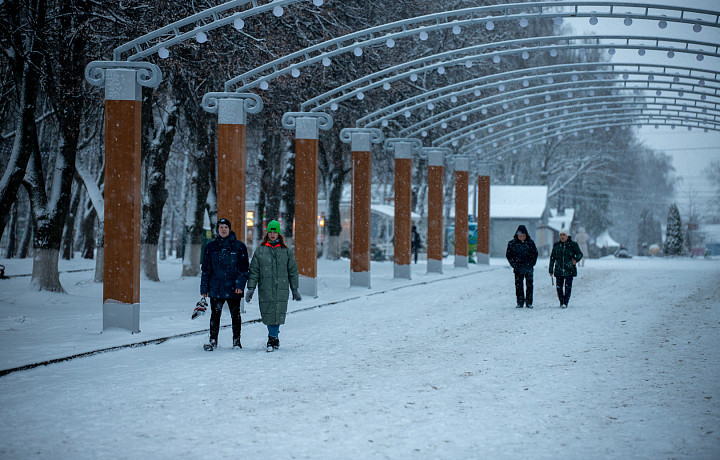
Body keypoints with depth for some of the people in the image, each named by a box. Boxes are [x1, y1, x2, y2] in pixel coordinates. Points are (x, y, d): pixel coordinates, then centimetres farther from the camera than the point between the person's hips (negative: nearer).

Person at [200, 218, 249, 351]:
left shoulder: (239, 246, 2)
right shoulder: (211, 247, 8)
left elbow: (243, 267, 1)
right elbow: (206, 269, 11)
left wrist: (240, 284, -10)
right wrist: (204, 288, 7)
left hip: (233, 289, -1)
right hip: (215, 288, 1)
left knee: (235, 315, 5)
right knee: (215, 314, 2)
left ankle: (236, 341, 14)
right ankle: (213, 341, 8)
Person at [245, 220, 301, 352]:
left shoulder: (286, 251, 8)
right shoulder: (260, 251, 8)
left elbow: (293, 271, 13)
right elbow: (254, 271, 6)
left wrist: (294, 289, 11)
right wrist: (251, 288, -1)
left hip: (282, 289, 0)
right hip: (265, 289, 0)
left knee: (278, 315, -9)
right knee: (268, 315, -1)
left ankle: (272, 339, -3)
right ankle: (275, 340, 11)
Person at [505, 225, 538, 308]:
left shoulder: (530, 242, 2)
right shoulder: (512, 243, 0)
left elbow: (535, 253, 10)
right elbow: (508, 255, 6)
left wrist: (531, 263, -1)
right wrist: (514, 264, -4)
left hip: (528, 267, 0)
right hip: (518, 269, 0)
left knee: (529, 285, 0)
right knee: (518, 285, 1)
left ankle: (529, 302, 6)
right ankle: (520, 302, 8)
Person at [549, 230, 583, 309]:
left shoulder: (573, 245, 1)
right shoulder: (556, 245, 8)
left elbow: (580, 254, 3)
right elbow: (552, 257, 12)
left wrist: (576, 259, -19)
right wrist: (551, 270, 10)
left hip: (569, 269, -2)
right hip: (559, 269, 2)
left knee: (568, 286, -5)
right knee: (559, 286, 3)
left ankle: (565, 303, -1)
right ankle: (561, 302, 21)